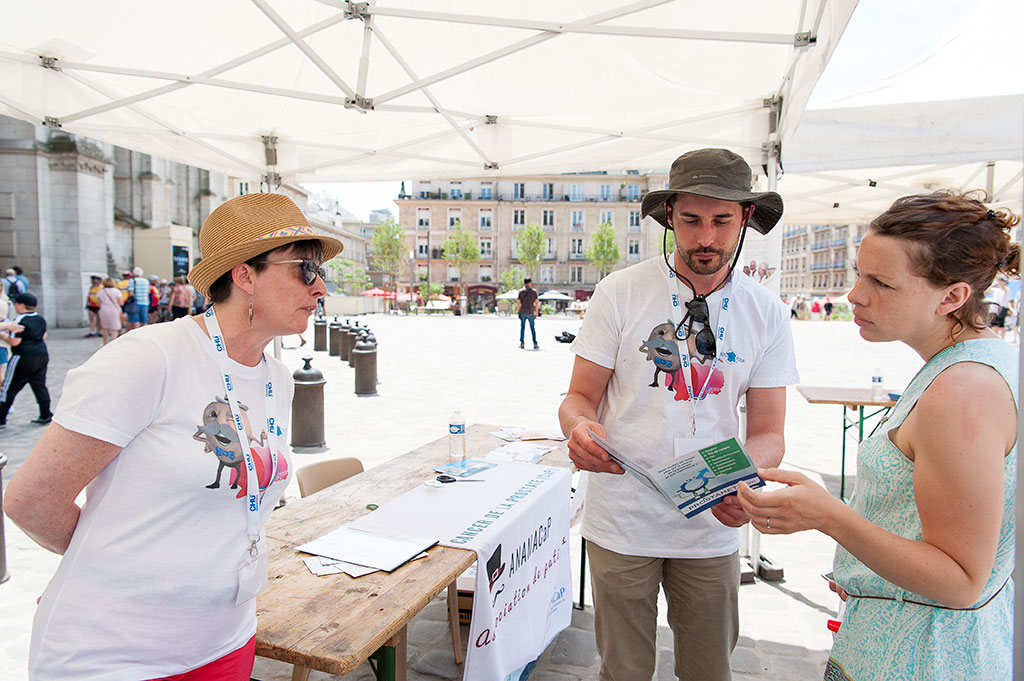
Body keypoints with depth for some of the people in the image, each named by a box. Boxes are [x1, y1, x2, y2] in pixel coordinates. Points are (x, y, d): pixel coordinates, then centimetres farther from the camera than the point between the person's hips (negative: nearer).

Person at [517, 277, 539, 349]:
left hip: (522, 312, 0)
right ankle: (535, 344, 4)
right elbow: (536, 302, -1)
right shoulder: (534, 291, 2)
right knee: (532, 328, 6)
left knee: (522, 328, 6)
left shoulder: (521, 291, 1)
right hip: (531, 312, 0)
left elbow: (519, 302, -4)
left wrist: (517, 311, 6)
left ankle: (522, 343, 2)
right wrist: (536, 312, 6)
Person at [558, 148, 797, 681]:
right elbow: (580, 396, -4)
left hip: (714, 524, 2)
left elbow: (767, 431, -1)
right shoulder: (620, 292, -8)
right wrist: (580, 428, -28)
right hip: (622, 522, -2)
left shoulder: (766, 312, -1)